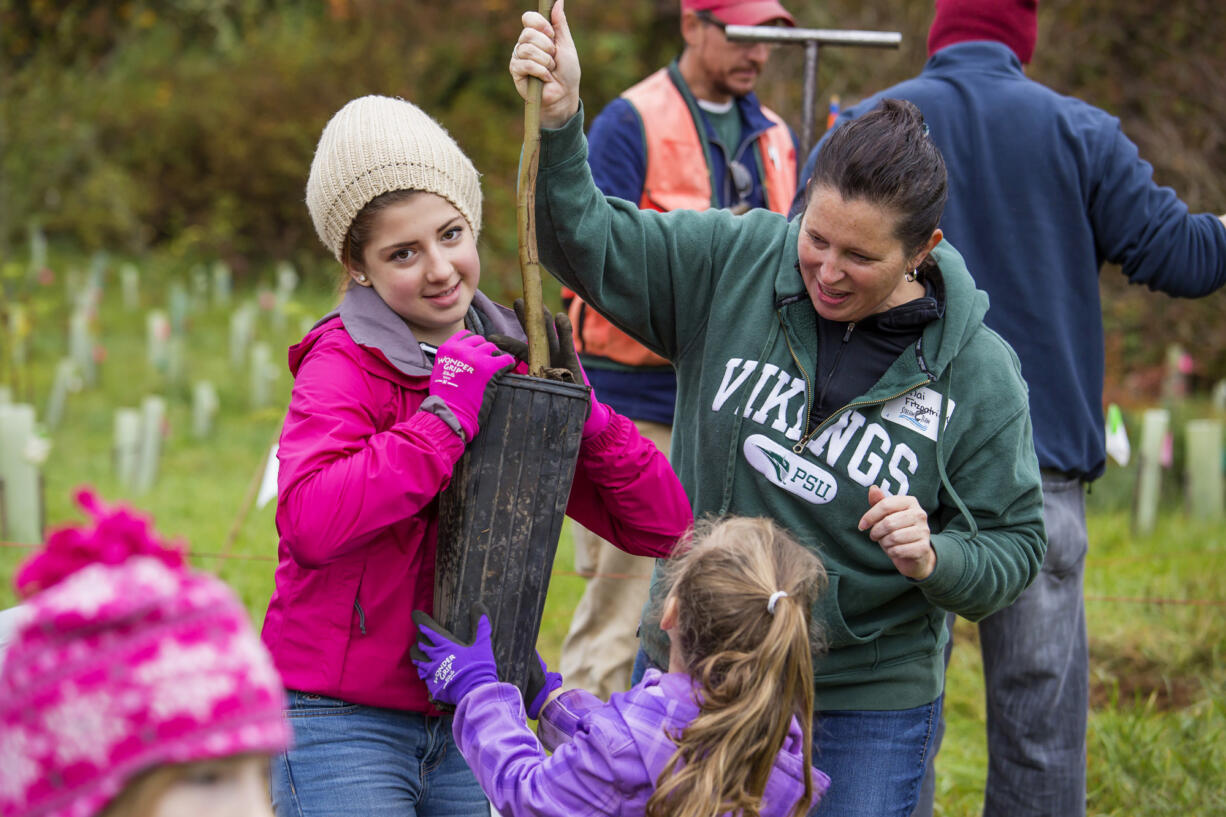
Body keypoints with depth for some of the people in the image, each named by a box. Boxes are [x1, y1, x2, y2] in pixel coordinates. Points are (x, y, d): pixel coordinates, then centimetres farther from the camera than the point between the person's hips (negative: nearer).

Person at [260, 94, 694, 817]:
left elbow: (661, 526, 5)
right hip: (344, 723, -5)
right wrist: (445, 417, -23)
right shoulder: (344, 364, -9)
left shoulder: (513, 365, 8)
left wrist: (586, 416, -10)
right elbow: (308, 521, -29)